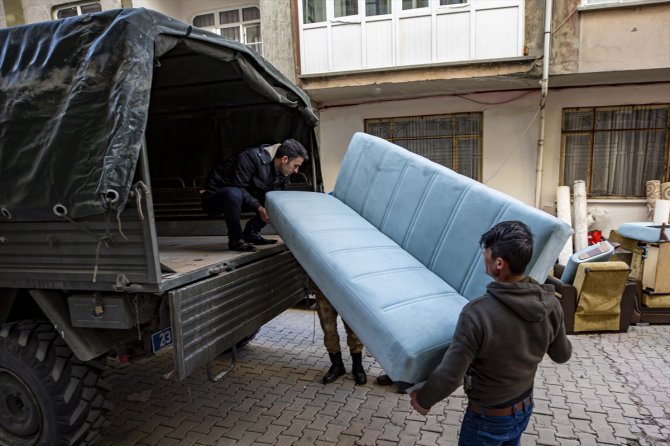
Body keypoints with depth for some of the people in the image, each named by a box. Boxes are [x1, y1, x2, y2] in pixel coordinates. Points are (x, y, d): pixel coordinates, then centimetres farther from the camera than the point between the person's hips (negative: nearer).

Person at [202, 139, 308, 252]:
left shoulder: (281, 171, -2)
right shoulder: (253, 158, -26)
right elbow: (238, 188, -28)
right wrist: (258, 207, -36)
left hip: (244, 198, 7)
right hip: (214, 195, -7)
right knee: (234, 193, -42)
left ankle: (251, 233, 1)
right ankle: (235, 239, -23)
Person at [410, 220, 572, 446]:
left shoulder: (477, 313, -35)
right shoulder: (550, 302, -16)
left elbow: (449, 377, -27)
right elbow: (562, 355, 2)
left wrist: (423, 399, -9)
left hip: (489, 418, -5)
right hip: (525, 407, 6)